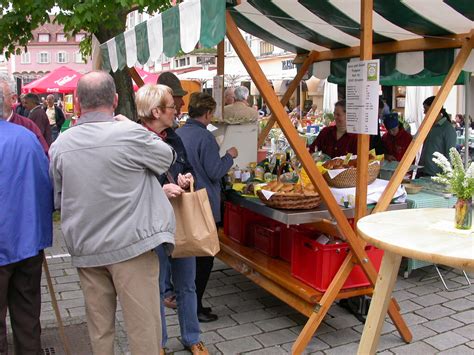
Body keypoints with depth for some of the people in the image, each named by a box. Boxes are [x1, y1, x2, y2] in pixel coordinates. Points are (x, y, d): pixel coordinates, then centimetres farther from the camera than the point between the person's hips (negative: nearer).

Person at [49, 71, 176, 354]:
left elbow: (58, 200, 10)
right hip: (130, 245, -4)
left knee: (99, 327, 16)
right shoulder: (130, 134, -14)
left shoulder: (59, 145, -1)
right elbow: (167, 157, 5)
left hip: (85, 249, 5)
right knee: (143, 325, 6)